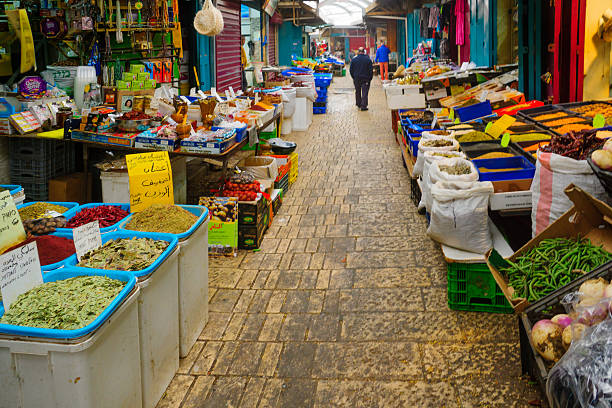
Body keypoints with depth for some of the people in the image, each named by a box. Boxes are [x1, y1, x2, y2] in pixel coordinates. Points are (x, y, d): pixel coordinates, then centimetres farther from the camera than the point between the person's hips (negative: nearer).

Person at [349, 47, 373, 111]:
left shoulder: (354, 60, -2)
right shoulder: (368, 60, -5)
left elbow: (351, 70, 2)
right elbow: (370, 70, -4)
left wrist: (353, 77, 14)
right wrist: (370, 78, 4)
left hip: (356, 78, 2)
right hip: (365, 79, -2)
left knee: (358, 92, 17)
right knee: (365, 92, -1)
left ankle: (358, 104, 28)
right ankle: (363, 106, -7)